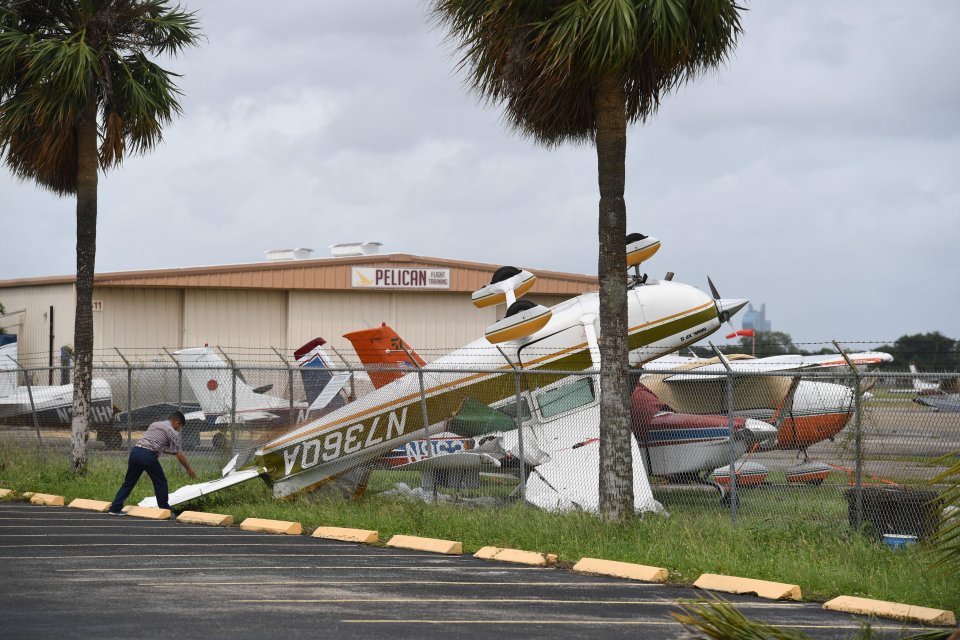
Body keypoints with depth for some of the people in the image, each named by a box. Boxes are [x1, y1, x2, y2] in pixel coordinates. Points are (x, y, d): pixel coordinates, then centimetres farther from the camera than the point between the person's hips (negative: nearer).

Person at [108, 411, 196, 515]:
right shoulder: (173, 432, 7)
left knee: (129, 482, 14)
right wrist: (189, 470, 19)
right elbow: (180, 456, 6)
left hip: (135, 451, 6)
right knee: (160, 483, 10)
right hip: (148, 456, -6)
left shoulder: (155, 424, 27)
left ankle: (115, 508, 11)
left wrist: (172, 452, 47)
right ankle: (164, 510, 16)